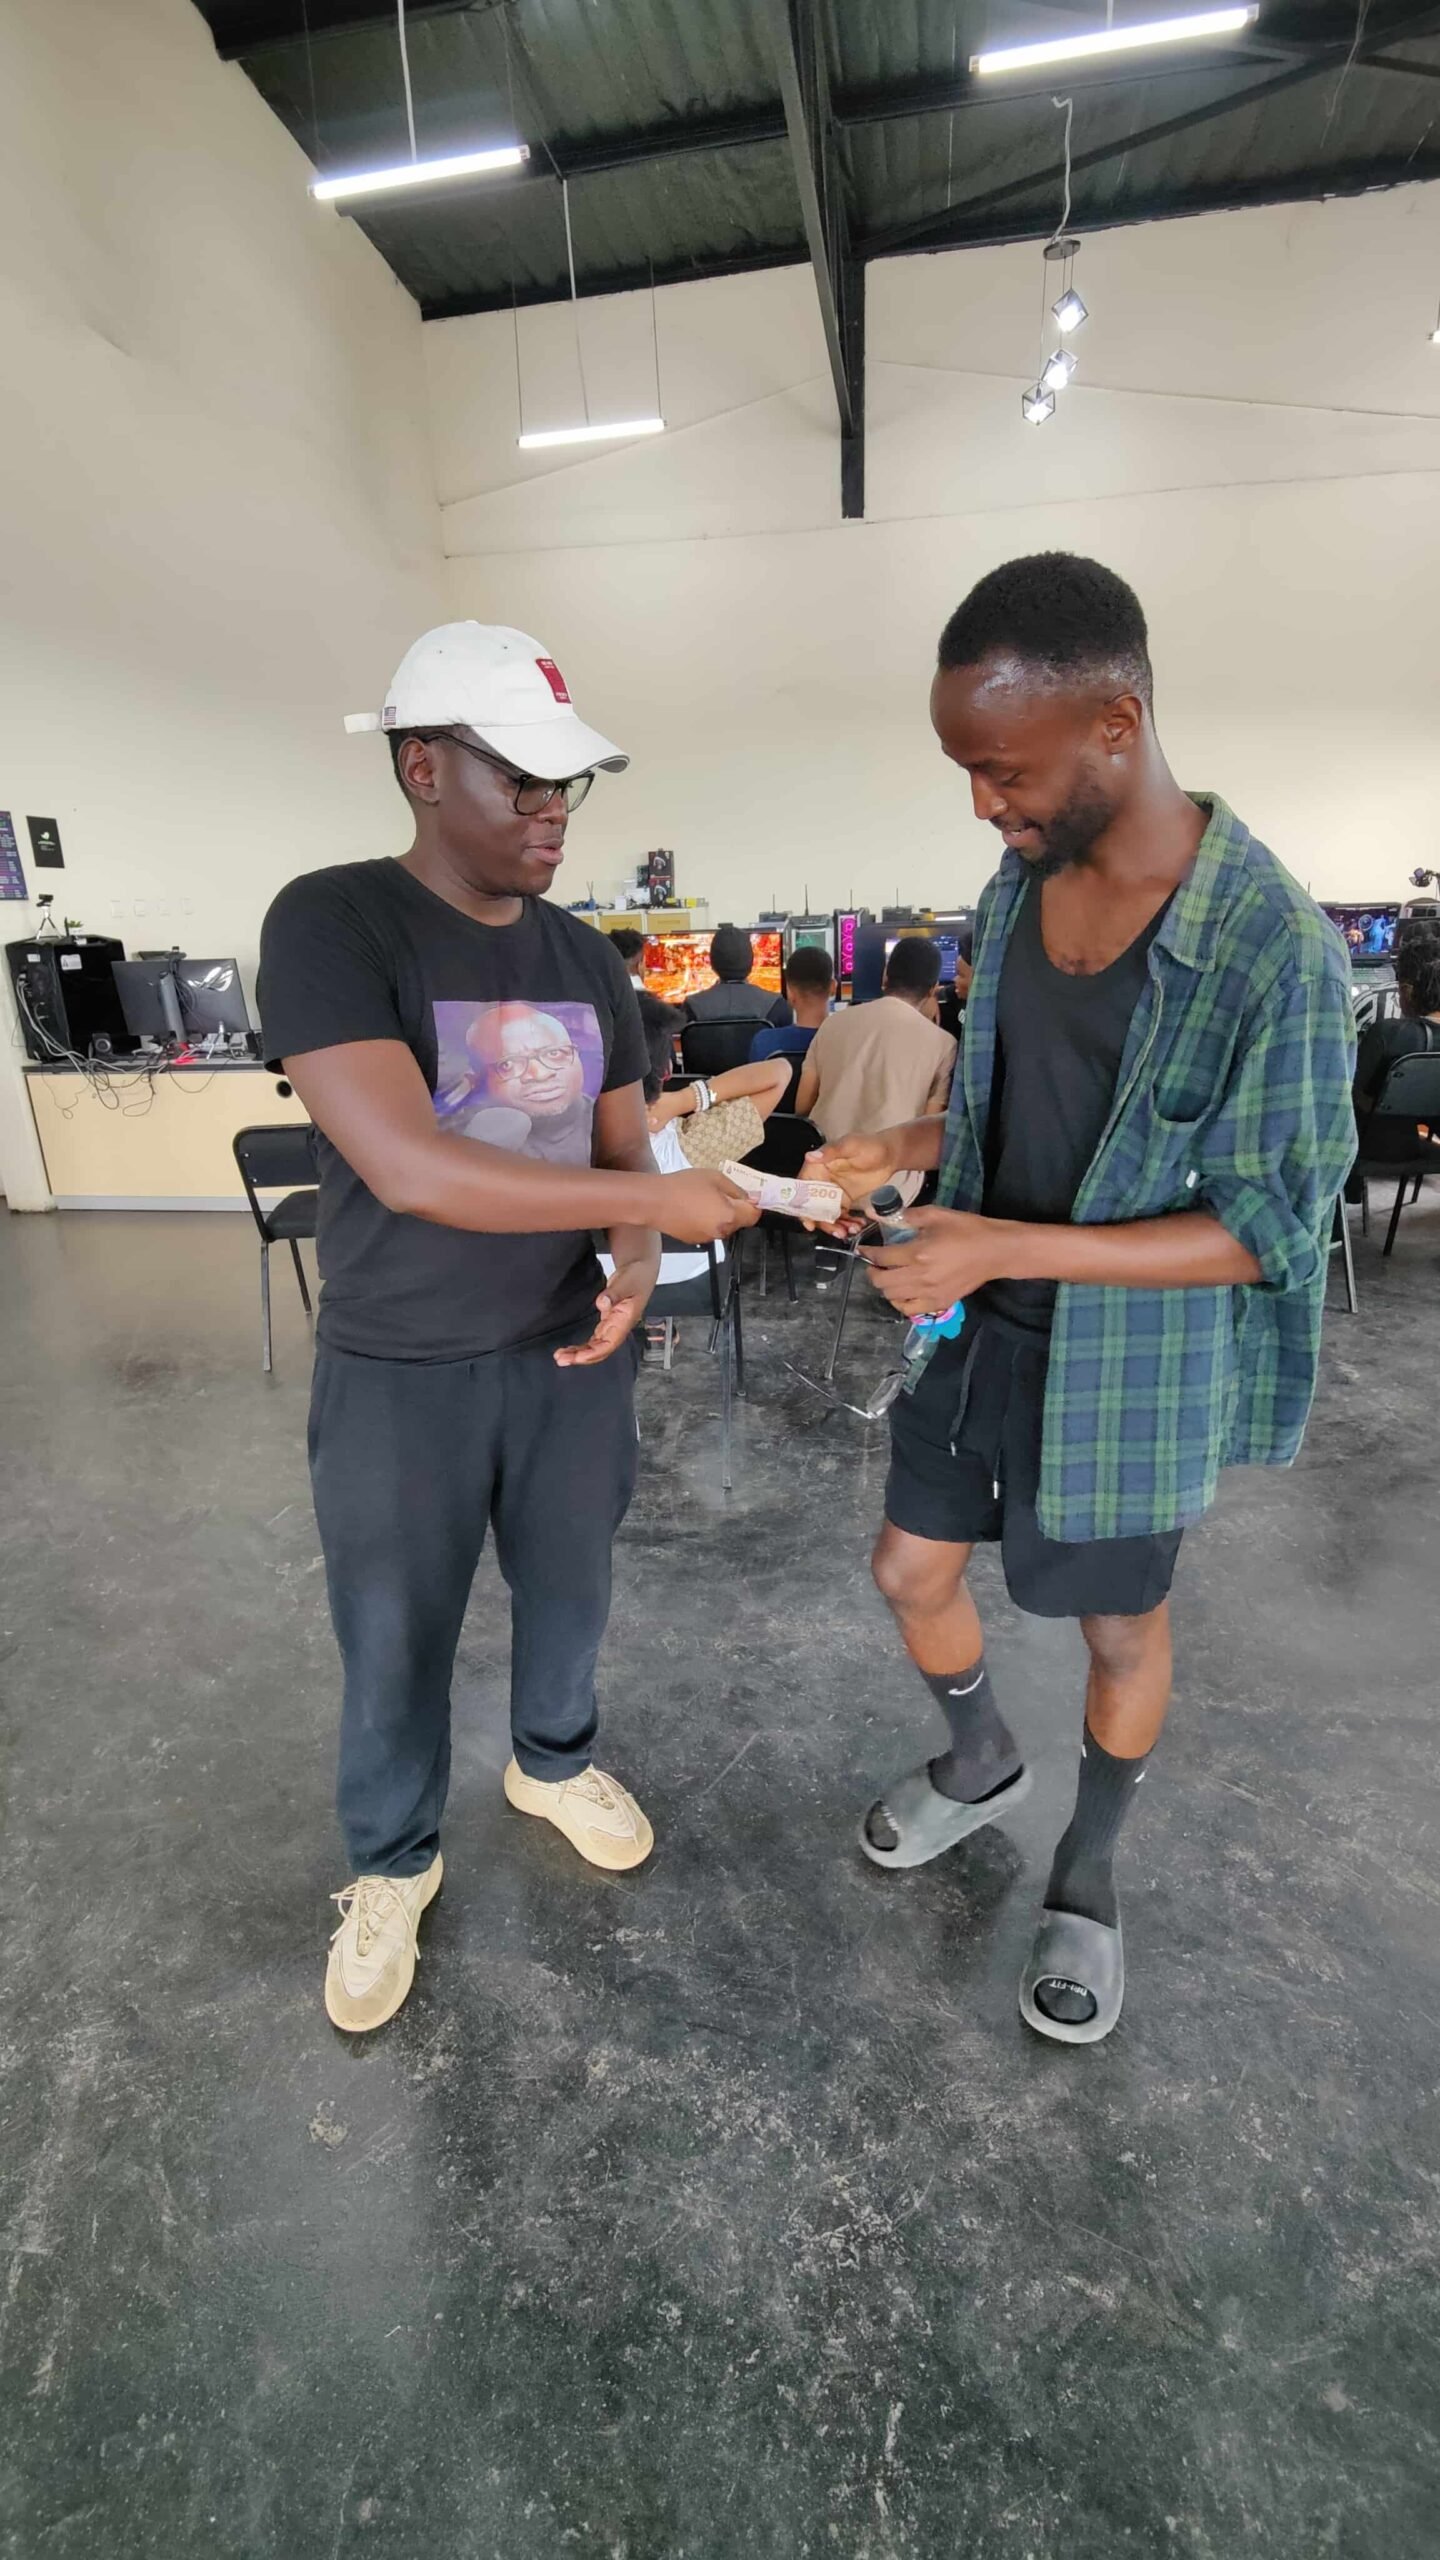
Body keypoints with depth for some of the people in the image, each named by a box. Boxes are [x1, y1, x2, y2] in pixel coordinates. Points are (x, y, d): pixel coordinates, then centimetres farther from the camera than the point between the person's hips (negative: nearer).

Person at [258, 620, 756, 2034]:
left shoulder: (585, 959, 3)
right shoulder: (330, 922, -16)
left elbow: (621, 1149, 8)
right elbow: (408, 1167, -28)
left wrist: (630, 1269, -14)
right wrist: (658, 1205, -27)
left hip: (567, 1354, 5)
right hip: (397, 1375, -4)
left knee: (569, 1592, 22)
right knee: (395, 1646, 14)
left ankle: (553, 1762, 52)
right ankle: (390, 1864, 41)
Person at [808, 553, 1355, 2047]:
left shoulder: (1272, 948, -22)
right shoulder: (1020, 885, -2)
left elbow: (1268, 1224, -20)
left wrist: (1010, 1246, -28)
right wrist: (902, 1148, -7)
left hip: (1129, 1362, -5)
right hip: (975, 1325, 6)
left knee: (1120, 1629, 16)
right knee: (911, 1570, 16)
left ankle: (1087, 1877, 46)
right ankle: (979, 1766, 49)